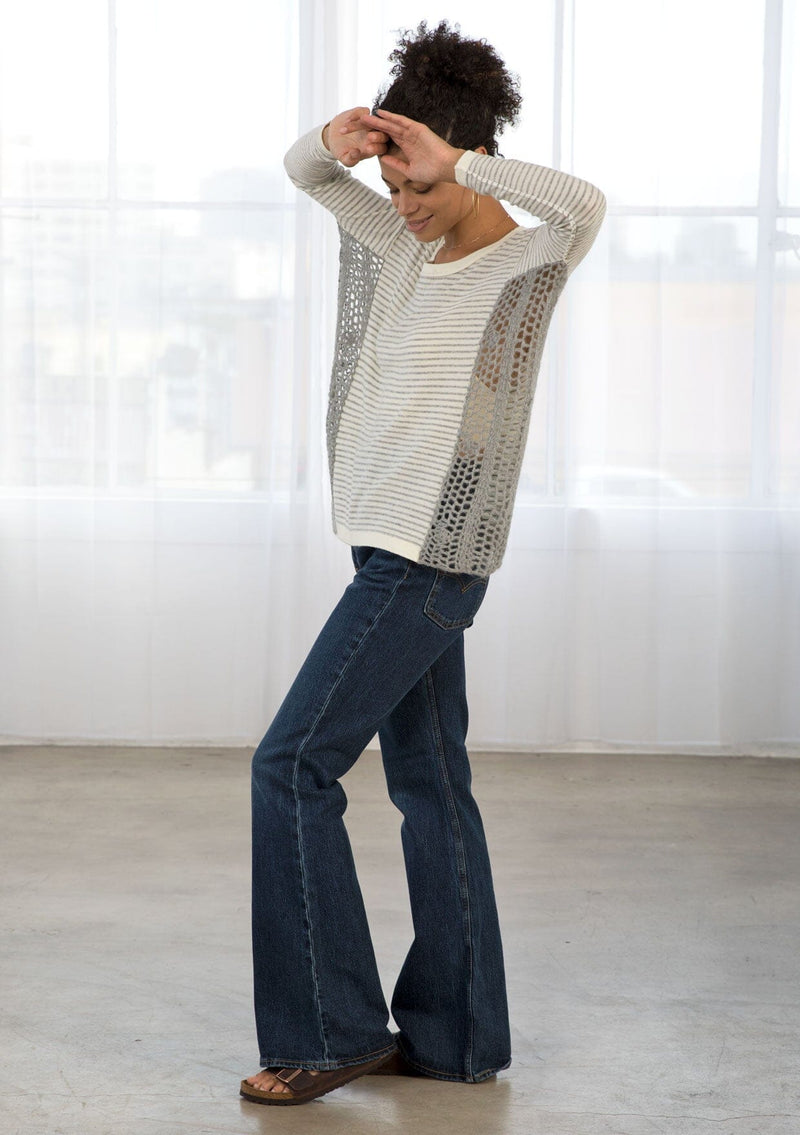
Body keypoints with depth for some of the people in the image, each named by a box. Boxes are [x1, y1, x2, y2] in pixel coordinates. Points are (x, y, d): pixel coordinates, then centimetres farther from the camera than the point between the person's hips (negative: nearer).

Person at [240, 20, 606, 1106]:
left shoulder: (525, 262, -11)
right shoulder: (402, 240, 11)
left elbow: (584, 204, -33)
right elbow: (302, 170, 15)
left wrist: (453, 161, -28)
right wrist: (338, 137, -8)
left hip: (433, 561, -9)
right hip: (399, 555, 9)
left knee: (292, 766, -8)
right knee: (429, 784, 11)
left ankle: (334, 1029, -2)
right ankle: (454, 1035, 19)